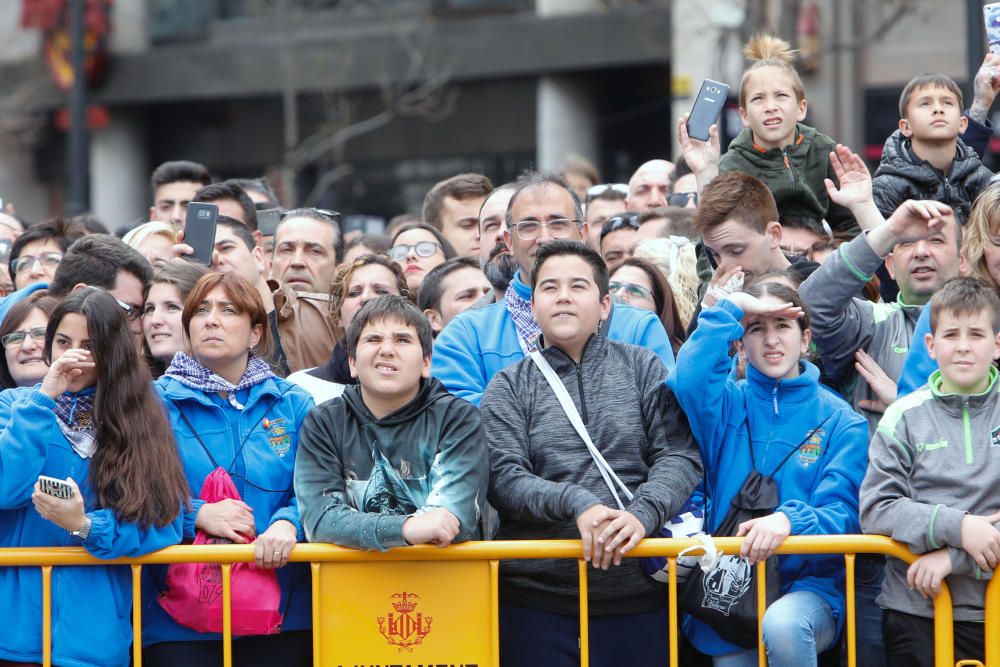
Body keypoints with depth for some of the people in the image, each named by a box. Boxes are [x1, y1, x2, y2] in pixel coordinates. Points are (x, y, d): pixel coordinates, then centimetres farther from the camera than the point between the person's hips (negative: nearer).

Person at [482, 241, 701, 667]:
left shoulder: (643, 370, 9)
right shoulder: (509, 387, 8)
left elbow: (680, 457, 0)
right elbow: (503, 479, -4)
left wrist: (643, 514, -19)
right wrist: (575, 503, -21)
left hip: (637, 595, 0)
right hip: (535, 597, 0)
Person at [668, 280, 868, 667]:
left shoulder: (839, 421, 2)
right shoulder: (728, 404, 8)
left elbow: (841, 516, -7)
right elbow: (689, 381, -16)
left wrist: (791, 520, -28)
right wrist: (730, 309, -10)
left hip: (809, 586, -3)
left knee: (782, 624, -34)